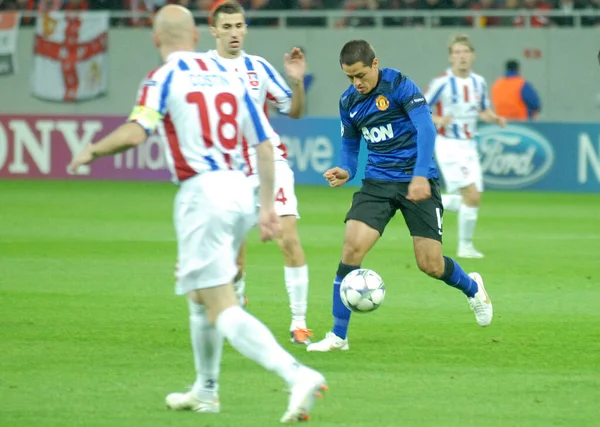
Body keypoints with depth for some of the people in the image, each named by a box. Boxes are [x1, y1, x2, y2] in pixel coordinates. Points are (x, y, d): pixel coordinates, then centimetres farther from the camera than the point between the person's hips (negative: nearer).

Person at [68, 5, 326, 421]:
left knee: (222, 308, -11)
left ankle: (297, 374, -31)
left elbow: (135, 132, -17)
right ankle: (206, 391, 36)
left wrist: (92, 151, 1)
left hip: (203, 192, -7)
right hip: (241, 190, 7)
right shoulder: (227, 76, 14)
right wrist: (268, 206, 17)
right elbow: (265, 144, 12)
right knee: (199, 292, 27)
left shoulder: (164, 78, -3)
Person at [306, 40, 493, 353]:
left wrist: (420, 176, -30)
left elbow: (426, 129, -19)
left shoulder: (399, 85, -12)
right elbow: (350, 144, 19)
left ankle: (472, 288, 34)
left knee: (430, 265, -3)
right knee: (352, 247, -15)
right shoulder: (349, 101, 5)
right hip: (378, 182, 4)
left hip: (417, 182, -4)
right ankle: (338, 336, -7)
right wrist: (346, 171, -3)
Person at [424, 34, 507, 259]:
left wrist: (495, 119, -3)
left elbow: (484, 111, 19)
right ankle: (465, 246, -2)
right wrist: (438, 120, -27)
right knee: (472, 195, -16)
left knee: (472, 199, 4)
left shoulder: (479, 83, 5)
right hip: (449, 145, -7)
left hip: (469, 147, 7)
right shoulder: (442, 83, -12)